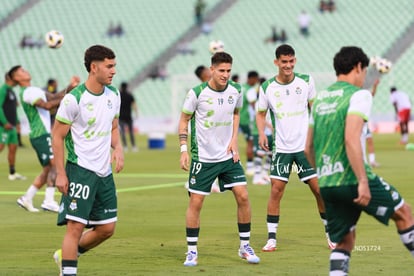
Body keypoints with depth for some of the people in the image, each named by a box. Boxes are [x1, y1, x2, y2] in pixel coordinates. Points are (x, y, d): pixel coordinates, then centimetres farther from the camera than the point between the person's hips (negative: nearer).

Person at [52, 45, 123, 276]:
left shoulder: (113, 95, 6)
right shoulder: (74, 99, -15)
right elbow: (58, 136, -9)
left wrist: (118, 148, -2)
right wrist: (60, 173, -12)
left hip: (104, 172, 7)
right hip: (80, 170, -7)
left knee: (107, 229, 10)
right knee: (76, 226, -10)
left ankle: (66, 255, 29)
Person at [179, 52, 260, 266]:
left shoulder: (236, 91, -1)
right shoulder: (197, 93, -13)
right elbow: (184, 120, -3)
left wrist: (234, 140, 6)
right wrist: (184, 150, -10)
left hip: (228, 156, 3)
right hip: (203, 158, -3)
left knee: (243, 196, -4)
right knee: (195, 202, -3)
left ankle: (245, 246, 10)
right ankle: (191, 251, 9)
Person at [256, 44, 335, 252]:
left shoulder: (306, 81, -1)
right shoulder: (267, 87, -3)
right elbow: (261, 113, 9)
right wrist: (261, 133, -7)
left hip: (306, 145, 0)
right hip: (281, 147, 0)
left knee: (319, 189, -1)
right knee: (276, 190, -7)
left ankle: (330, 233, 14)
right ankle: (271, 238, 2)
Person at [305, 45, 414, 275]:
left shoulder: (320, 99, 16)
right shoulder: (358, 95, -7)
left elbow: (308, 148, 19)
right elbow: (351, 140, -20)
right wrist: (363, 182, -21)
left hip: (326, 184, 7)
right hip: (351, 178, -7)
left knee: (344, 242, 12)